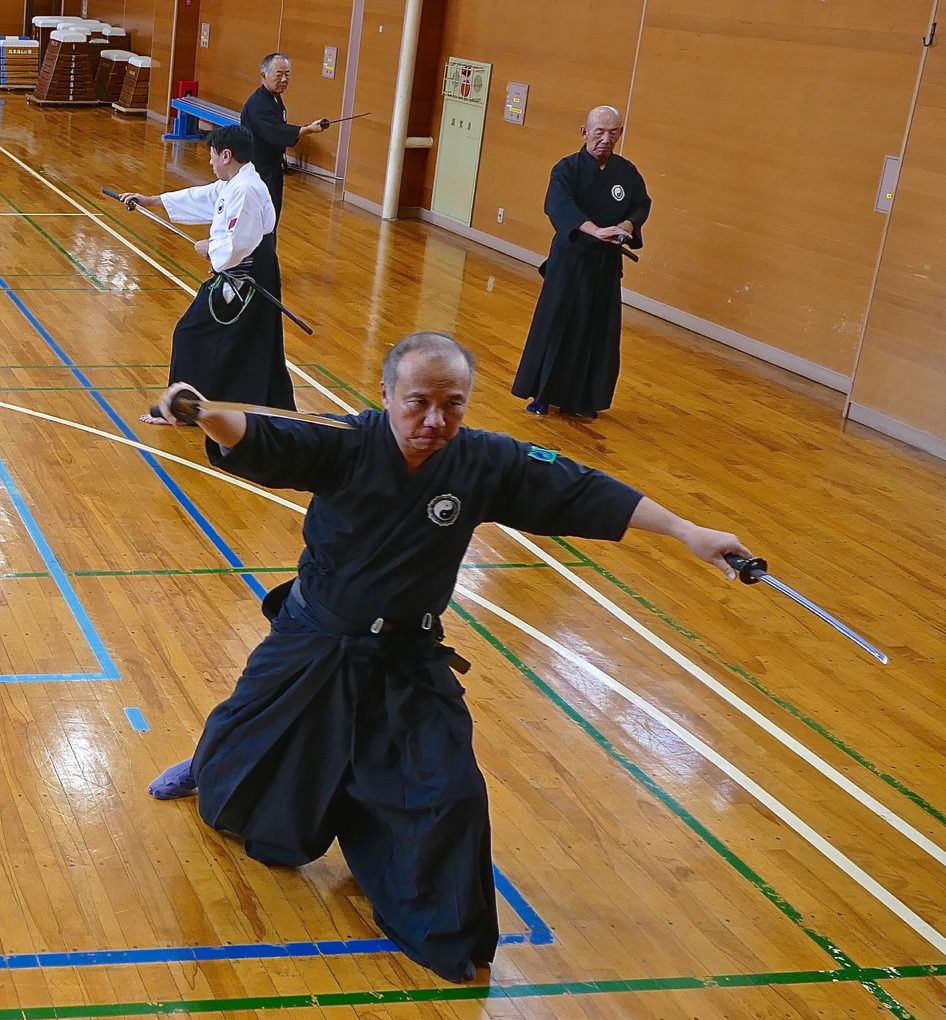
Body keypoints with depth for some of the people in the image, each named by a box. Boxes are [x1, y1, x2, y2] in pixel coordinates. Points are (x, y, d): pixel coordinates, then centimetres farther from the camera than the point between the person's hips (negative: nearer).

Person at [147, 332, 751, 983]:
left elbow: (582, 493, -13)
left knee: (448, 794, -6)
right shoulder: (346, 443, -22)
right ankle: (211, 770, 62)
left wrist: (688, 531, -16)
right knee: (247, 741, 22)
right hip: (312, 645, 0)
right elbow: (258, 442, -34)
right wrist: (207, 414, -58)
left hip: (407, 663, 0)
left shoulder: (486, 463, -16)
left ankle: (443, 932, 19)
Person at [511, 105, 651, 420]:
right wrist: (596, 231, -43)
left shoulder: (627, 172, 2)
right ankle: (541, 395, 12)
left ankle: (582, 399, 18)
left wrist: (627, 225, -12)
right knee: (554, 326, -1)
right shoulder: (568, 168, -11)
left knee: (598, 332, 6)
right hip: (570, 259, -4)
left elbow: (642, 204, 12)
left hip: (607, 263, 4)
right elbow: (559, 206, -28)